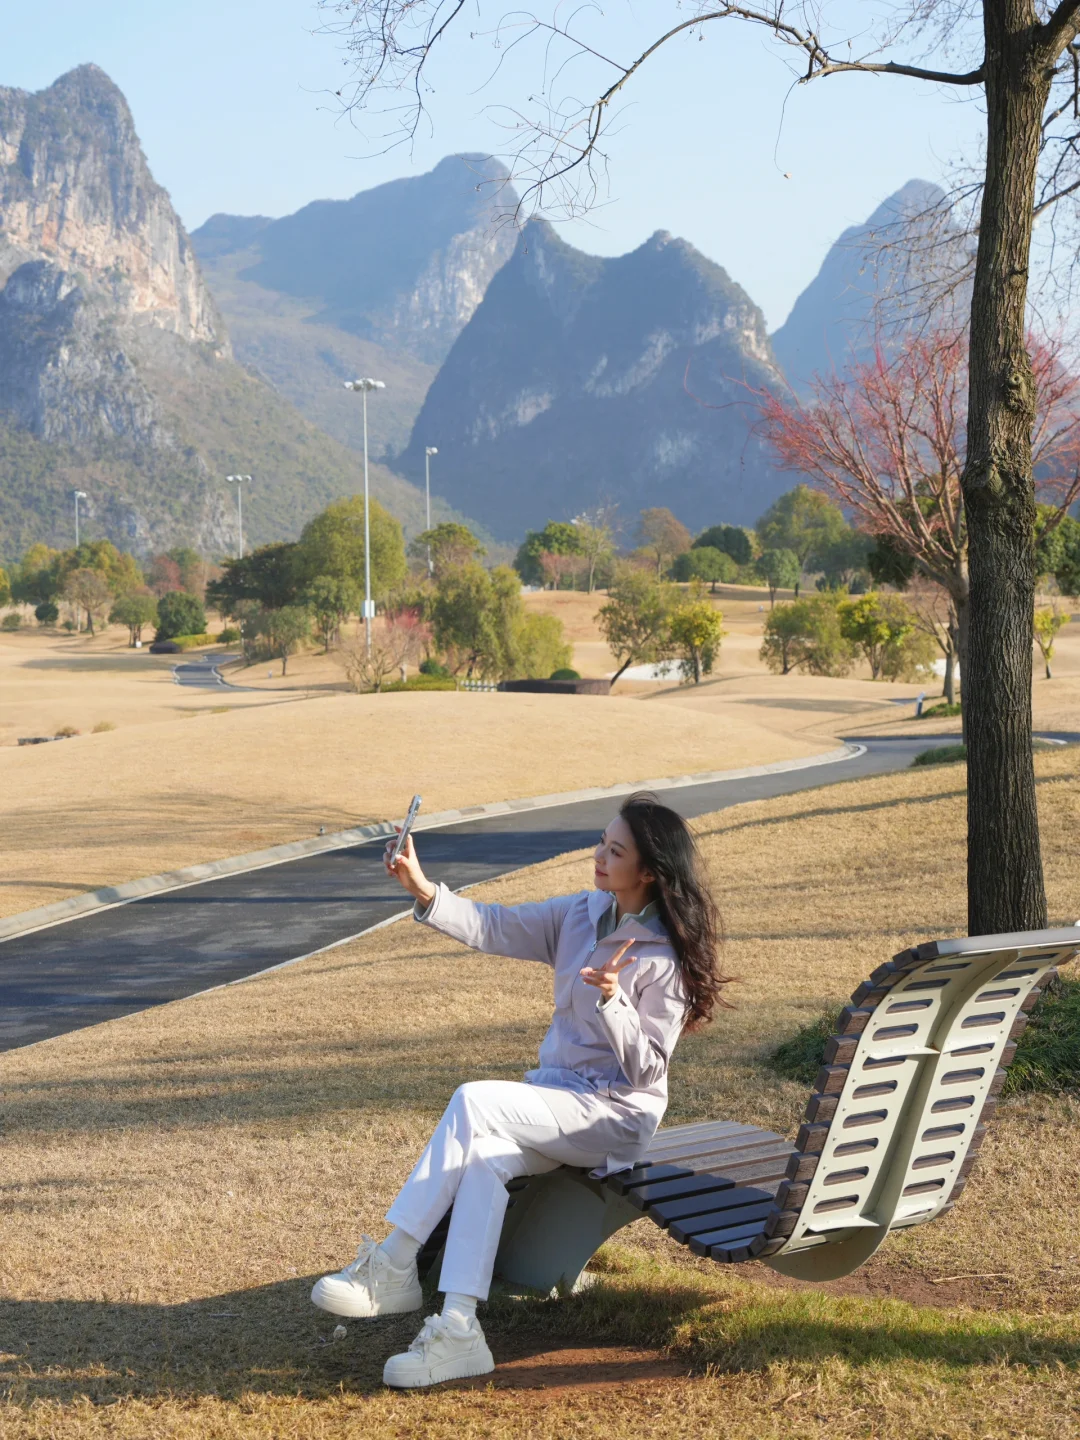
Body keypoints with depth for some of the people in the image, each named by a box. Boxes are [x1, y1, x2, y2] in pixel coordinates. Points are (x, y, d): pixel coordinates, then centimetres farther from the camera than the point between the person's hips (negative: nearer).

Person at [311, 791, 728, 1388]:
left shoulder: (667, 958, -12)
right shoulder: (582, 913, 8)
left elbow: (647, 1068, -14)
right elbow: (498, 928, 1)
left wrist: (612, 1000, -30)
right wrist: (424, 891, -12)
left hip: (615, 1116, -6)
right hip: (556, 1095, 6)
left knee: (473, 1102, -26)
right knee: (485, 1154, -26)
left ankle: (391, 1267, -22)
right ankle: (459, 1331, -32)